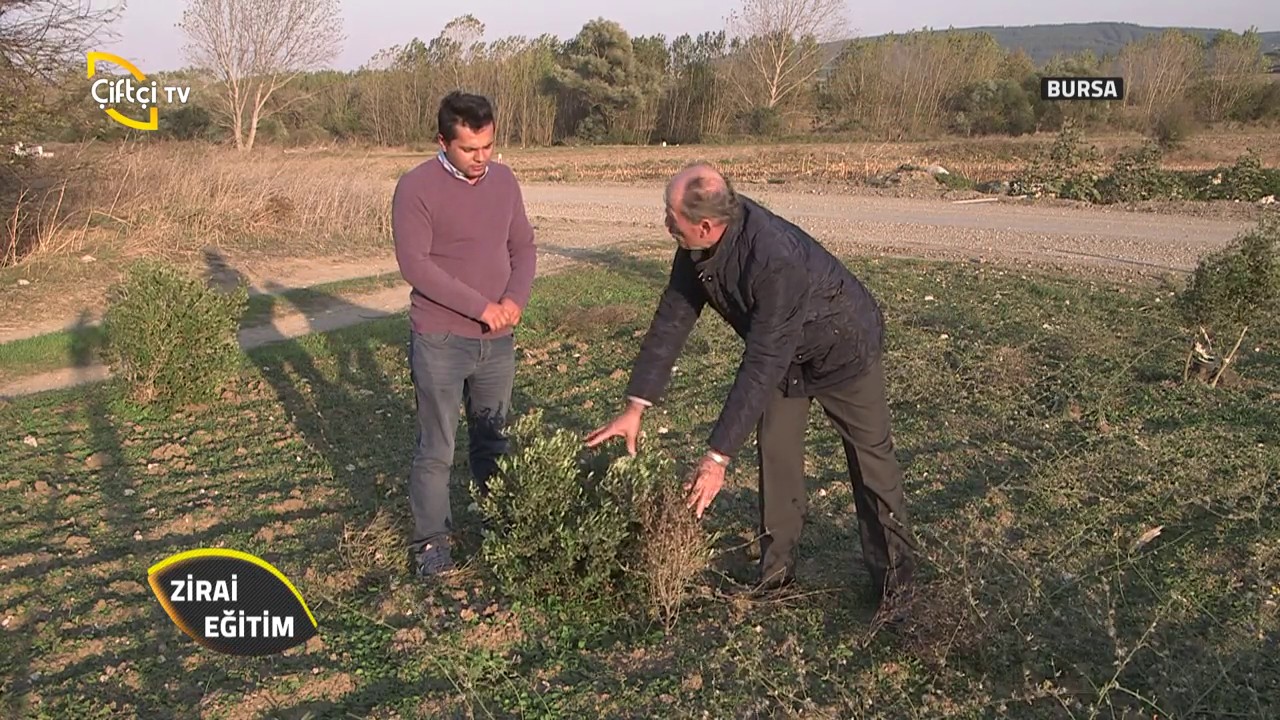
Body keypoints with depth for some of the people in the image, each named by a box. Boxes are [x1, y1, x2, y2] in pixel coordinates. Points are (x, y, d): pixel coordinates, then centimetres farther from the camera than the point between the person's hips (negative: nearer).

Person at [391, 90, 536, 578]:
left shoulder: (504, 180, 6)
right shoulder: (416, 187, -12)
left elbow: (524, 246, 10)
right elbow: (414, 263, -18)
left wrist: (515, 298, -9)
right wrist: (480, 306, -20)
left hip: (497, 339, 5)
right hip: (440, 341, -5)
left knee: (493, 440, 17)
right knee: (436, 449, 3)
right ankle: (430, 541, 17)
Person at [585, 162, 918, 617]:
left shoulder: (776, 260, -43)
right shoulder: (698, 245, -20)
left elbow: (762, 365, -42)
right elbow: (671, 320, -12)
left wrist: (718, 457, -39)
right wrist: (635, 407, -13)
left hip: (845, 346, -7)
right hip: (784, 350, 7)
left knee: (870, 453, 3)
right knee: (775, 450, 6)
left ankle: (894, 570, 19)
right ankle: (777, 567, 20)